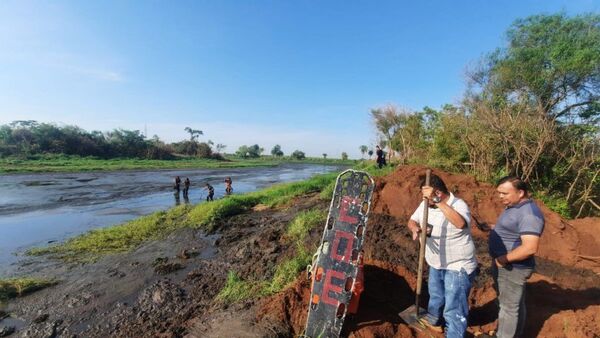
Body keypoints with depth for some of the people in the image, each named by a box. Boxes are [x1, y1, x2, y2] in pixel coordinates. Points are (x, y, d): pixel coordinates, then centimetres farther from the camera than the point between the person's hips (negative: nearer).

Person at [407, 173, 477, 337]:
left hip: (457, 267, -7)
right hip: (436, 264, 8)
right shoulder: (425, 204, -4)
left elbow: (460, 223, -45)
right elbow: (412, 220, 2)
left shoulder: (458, 205, -24)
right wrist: (416, 229, -21)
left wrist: (438, 201, -48)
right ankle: (434, 320, 54)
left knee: (453, 310, 2)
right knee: (435, 296, 29)